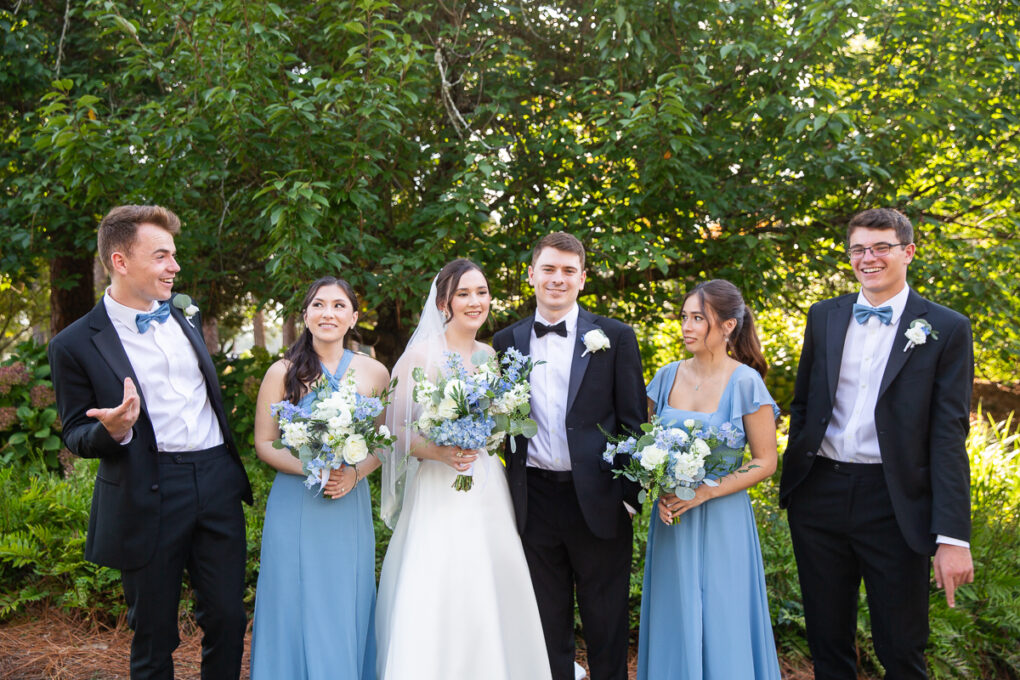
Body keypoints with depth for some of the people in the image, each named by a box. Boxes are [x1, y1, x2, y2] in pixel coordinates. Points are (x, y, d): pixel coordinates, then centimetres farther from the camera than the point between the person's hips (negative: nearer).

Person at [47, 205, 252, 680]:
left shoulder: (185, 313, 10)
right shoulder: (76, 345, -7)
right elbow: (76, 436, 0)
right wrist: (112, 431, -23)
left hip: (218, 484, 5)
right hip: (147, 502, -4)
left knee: (227, 619, 12)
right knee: (154, 636, 10)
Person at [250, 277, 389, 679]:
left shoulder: (374, 373, 1)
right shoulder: (283, 373, -3)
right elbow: (264, 443, -1)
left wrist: (354, 473, -11)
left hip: (351, 505, 2)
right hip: (295, 507, -1)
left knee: (347, 610, 10)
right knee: (297, 609, 6)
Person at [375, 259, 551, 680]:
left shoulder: (489, 354, 10)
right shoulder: (422, 354, -8)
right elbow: (394, 429, -10)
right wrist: (437, 451, -24)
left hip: (488, 492, 5)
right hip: (439, 494, -5)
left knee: (489, 601, 9)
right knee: (437, 606, -3)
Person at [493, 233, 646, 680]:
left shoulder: (614, 338, 0)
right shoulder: (508, 341, 7)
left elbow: (633, 422, -1)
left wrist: (629, 493, -7)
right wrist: (507, 495, 3)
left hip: (597, 499, -2)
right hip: (535, 501, 2)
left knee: (606, 624, 11)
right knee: (547, 626, 15)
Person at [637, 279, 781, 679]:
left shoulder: (745, 382, -10)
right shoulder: (668, 377, 2)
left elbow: (765, 462, -8)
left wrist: (705, 491, -16)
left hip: (722, 521, -4)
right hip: (671, 518, 4)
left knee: (721, 626, 6)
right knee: (675, 620, 12)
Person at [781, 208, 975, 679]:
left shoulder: (946, 329, -3)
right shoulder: (823, 316, 7)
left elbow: (949, 436, -9)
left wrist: (953, 537, -13)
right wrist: (793, 478, 10)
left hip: (894, 503, -3)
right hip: (819, 495, 3)